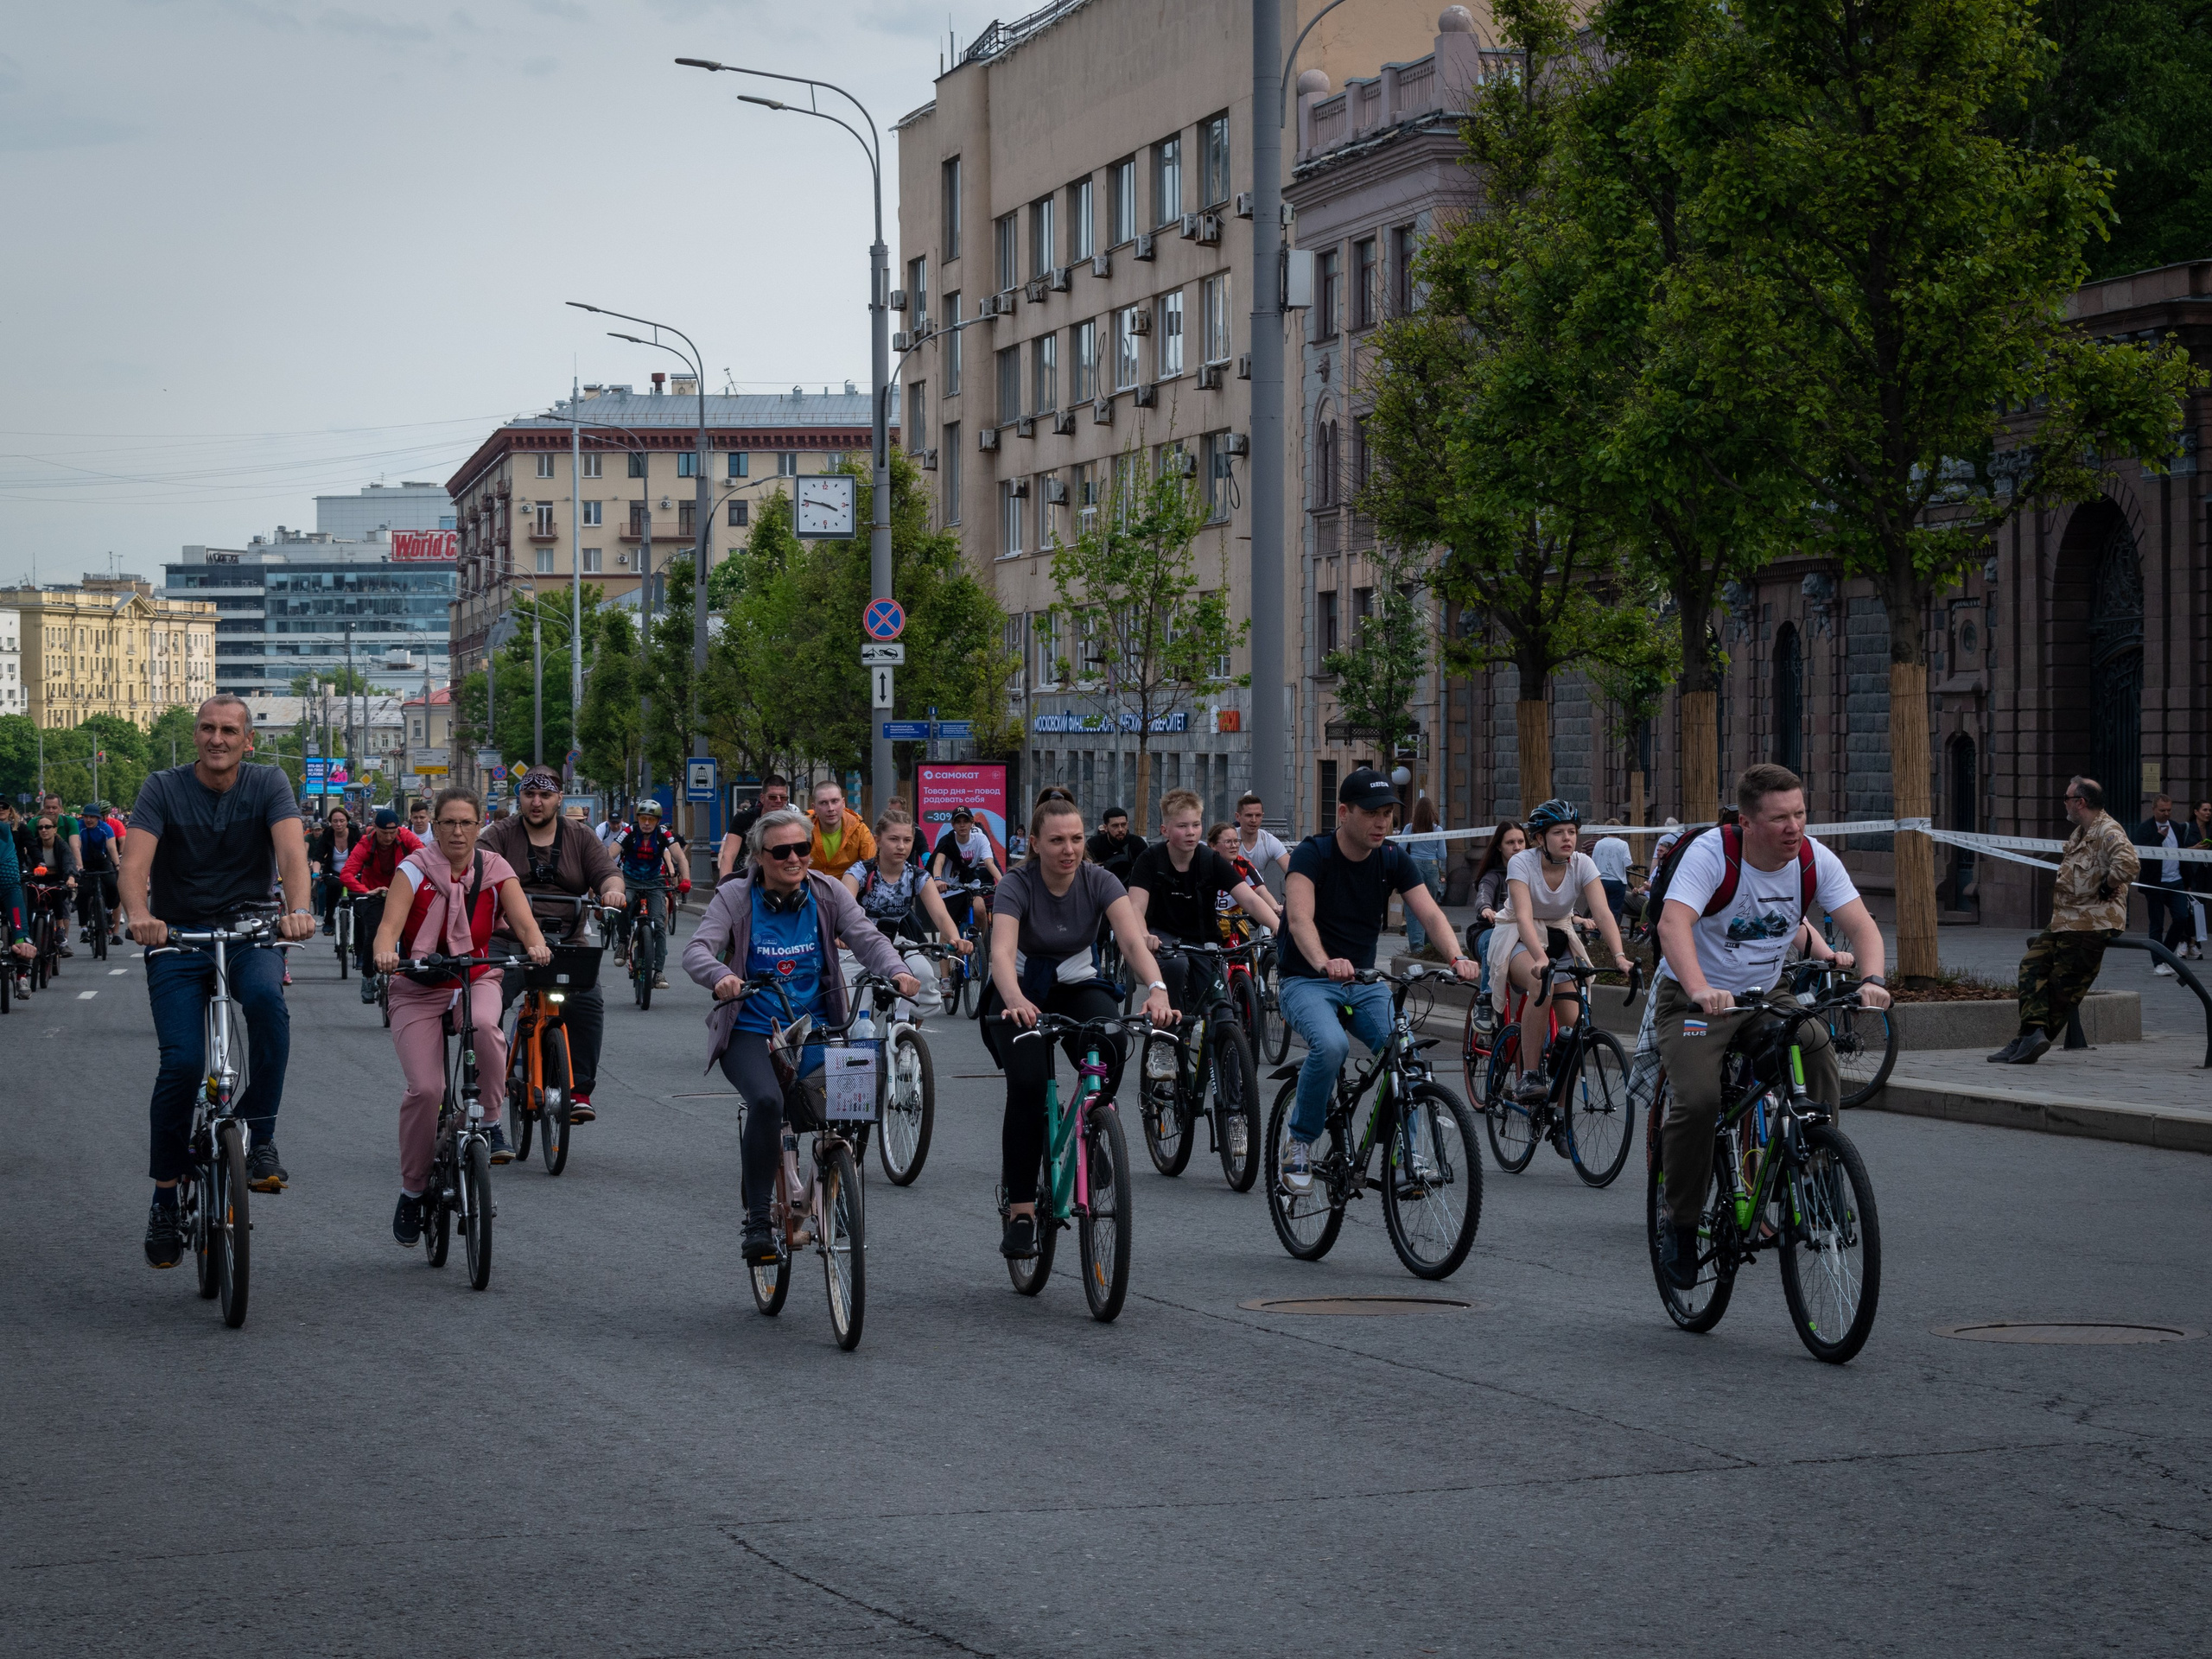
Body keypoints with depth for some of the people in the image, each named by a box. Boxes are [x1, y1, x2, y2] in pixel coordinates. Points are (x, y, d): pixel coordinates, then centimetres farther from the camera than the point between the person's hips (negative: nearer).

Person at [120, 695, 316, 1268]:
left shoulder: (267, 784, -2)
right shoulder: (163, 789, -4)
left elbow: (291, 850, -18)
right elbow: (135, 862, -18)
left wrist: (297, 910, -39)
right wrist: (139, 915, -40)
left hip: (249, 933, 0)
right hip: (178, 940, 0)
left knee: (266, 996, -34)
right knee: (182, 1063, -16)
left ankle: (260, 1139, -23)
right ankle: (165, 1197, 1)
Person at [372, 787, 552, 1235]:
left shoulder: (495, 870, 0)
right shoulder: (415, 870, -7)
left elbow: (522, 918, -14)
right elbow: (391, 922, -21)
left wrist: (536, 945, -37)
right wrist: (384, 953, -44)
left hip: (475, 981, 1)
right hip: (418, 989, -1)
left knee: (484, 1025, -36)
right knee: (425, 1089, -18)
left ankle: (490, 1122, -15)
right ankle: (412, 1191, 1)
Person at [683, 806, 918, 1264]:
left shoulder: (828, 893, 4)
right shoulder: (735, 898, -3)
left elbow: (866, 938, -7)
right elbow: (697, 951, -15)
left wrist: (895, 970, -29)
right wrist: (721, 977, -39)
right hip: (751, 1033, -3)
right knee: (767, 1101, -31)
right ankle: (757, 1223, -22)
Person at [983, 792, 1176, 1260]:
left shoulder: (1100, 882, -14)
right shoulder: (1017, 886, -20)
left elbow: (1133, 940, -28)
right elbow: (1001, 952, -36)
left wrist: (1156, 989, -49)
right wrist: (1015, 1000, -58)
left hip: (1078, 988, 2)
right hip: (1021, 993, -2)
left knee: (1111, 1045, -32)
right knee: (1027, 1086, -27)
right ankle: (1020, 1213, -19)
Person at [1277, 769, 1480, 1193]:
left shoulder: (1392, 859, 0)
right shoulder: (1313, 854, -15)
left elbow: (1430, 913, -11)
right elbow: (1299, 918, -31)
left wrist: (1457, 957, -32)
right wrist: (1325, 963, -51)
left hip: (1364, 983, 5)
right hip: (1308, 982, -4)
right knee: (1331, 1045, -34)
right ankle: (1300, 1143, -13)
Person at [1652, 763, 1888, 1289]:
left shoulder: (1813, 860, -9)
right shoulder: (1711, 853, -22)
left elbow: (1861, 925, -15)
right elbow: (1673, 923, -36)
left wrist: (1872, 980, -37)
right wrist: (1701, 990, -53)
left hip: (1766, 999, 4)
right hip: (1694, 1000, -4)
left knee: (1820, 1056, -23)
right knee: (1699, 1101, -26)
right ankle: (1680, 1221, -5)